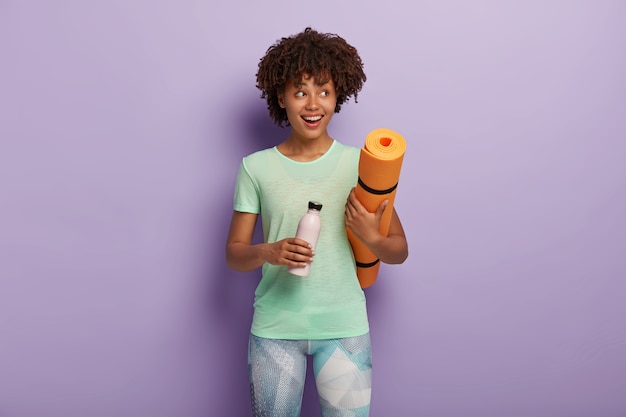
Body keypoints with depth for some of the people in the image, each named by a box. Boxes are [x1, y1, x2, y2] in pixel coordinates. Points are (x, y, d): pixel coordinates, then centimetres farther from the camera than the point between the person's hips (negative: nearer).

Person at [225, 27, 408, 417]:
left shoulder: (360, 164, -4)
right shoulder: (256, 167, -2)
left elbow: (400, 251, 2)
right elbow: (234, 253, 2)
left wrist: (372, 237, -20)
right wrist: (267, 252, -19)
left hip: (344, 327, 0)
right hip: (274, 327, 1)